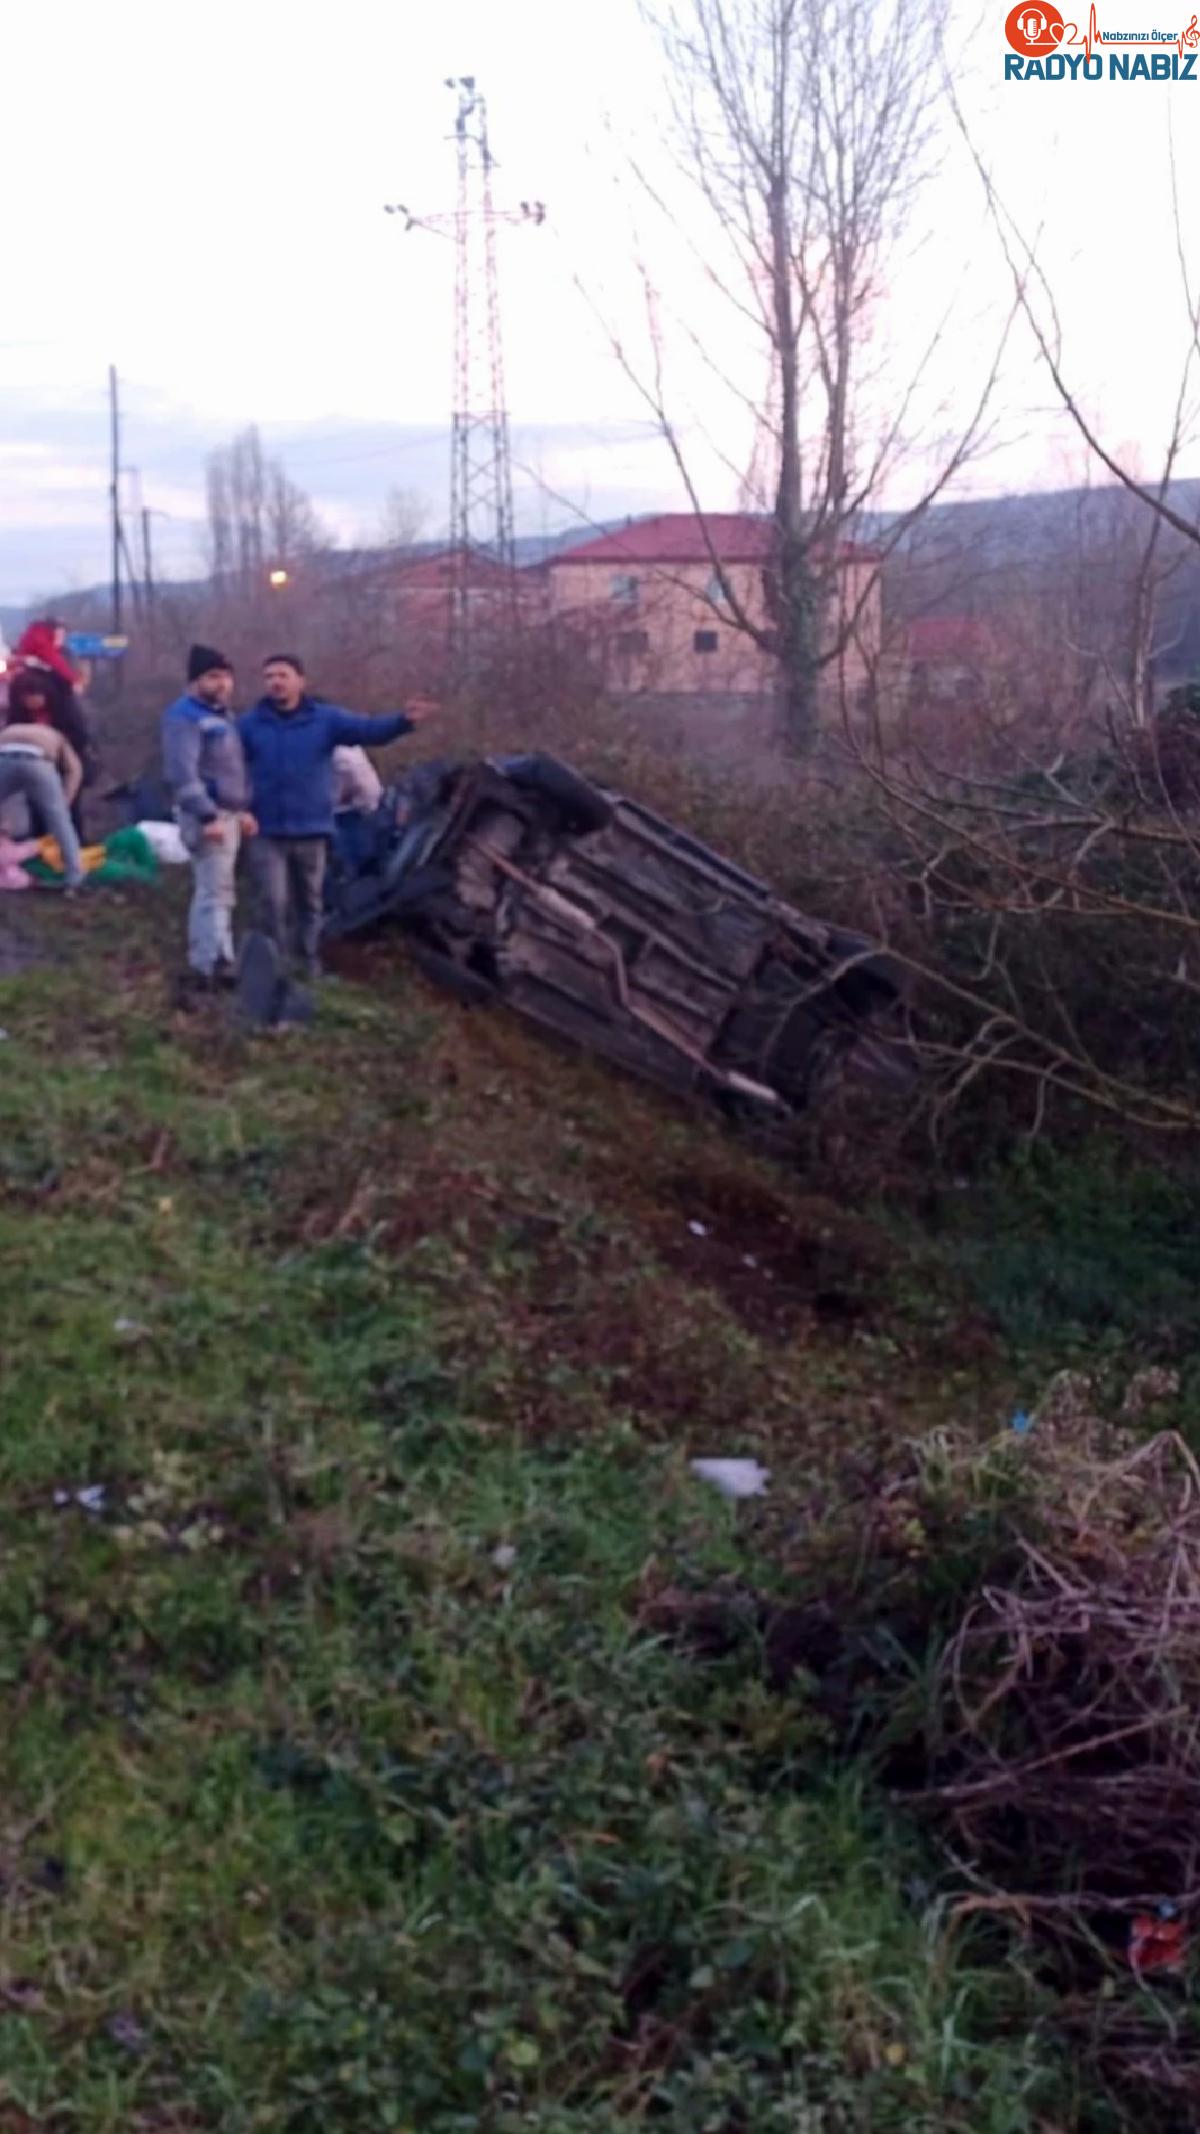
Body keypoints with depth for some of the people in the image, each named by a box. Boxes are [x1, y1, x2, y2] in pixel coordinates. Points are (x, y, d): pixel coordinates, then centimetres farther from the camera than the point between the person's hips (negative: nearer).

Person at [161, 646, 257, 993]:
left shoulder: (224, 714, 18)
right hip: (208, 814, -10)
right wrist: (207, 815, -30)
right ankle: (217, 964, -12)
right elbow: (183, 773, -24)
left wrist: (243, 808, 21)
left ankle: (204, 965, 20)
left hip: (228, 813, 10)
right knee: (215, 891, -11)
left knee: (216, 891, 13)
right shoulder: (184, 716, -14)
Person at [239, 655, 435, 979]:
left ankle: (311, 963, 26)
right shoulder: (250, 723, 1)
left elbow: (369, 730, -11)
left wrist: (403, 721, -29)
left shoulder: (325, 719, -1)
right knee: (276, 903, -5)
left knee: (310, 902, 13)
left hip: (312, 830, 1)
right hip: (269, 832, -1)